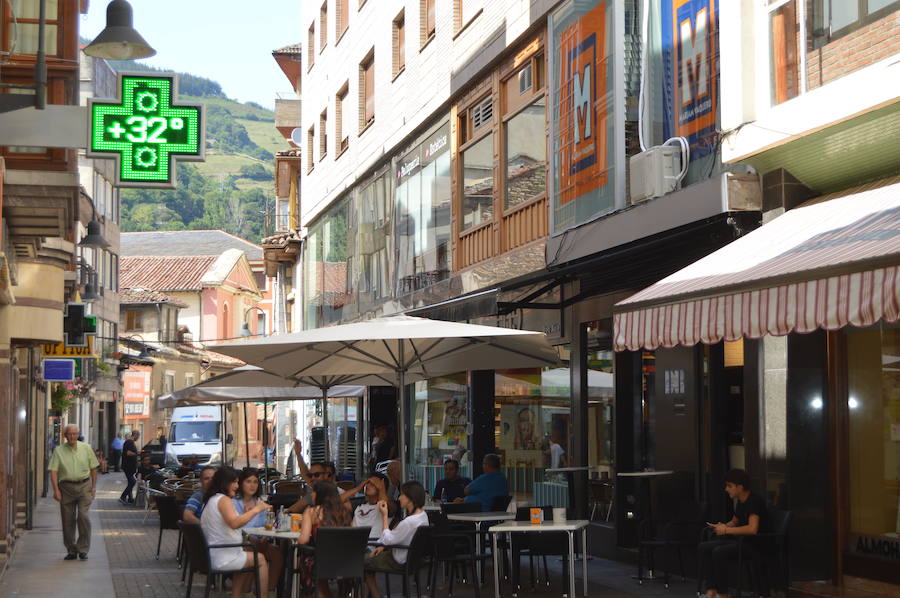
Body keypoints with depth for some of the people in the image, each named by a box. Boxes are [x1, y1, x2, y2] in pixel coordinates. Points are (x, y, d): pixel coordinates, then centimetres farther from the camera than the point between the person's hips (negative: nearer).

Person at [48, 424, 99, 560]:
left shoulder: (86, 448, 4)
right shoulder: (59, 451, 1)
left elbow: (93, 468, 10)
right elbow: (53, 471, -3)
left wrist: (93, 487, 6)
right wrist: (56, 490, -11)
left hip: (84, 486, -1)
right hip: (66, 487, 1)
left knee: (83, 516, -13)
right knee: (68, 520, 4)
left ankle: (83, 549, -2)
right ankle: (71, 550, 16)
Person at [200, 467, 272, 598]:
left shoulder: (209, 500, 16)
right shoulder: (223, 500, -14)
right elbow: (234, 523, -30)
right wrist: (256, 509, -25)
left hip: (211, 556, 10)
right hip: (223, 559, -10)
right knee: (261, 559, 6)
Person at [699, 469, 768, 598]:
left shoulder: (754, 502, -17)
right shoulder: (740, 502, 11)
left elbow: (752, 529, -31)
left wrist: (726, 530, -22)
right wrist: (722, 526, 5)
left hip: (754, 545, -10)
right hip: (740, 541, 10)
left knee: (719, 552, -30)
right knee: (703, 548, -5)